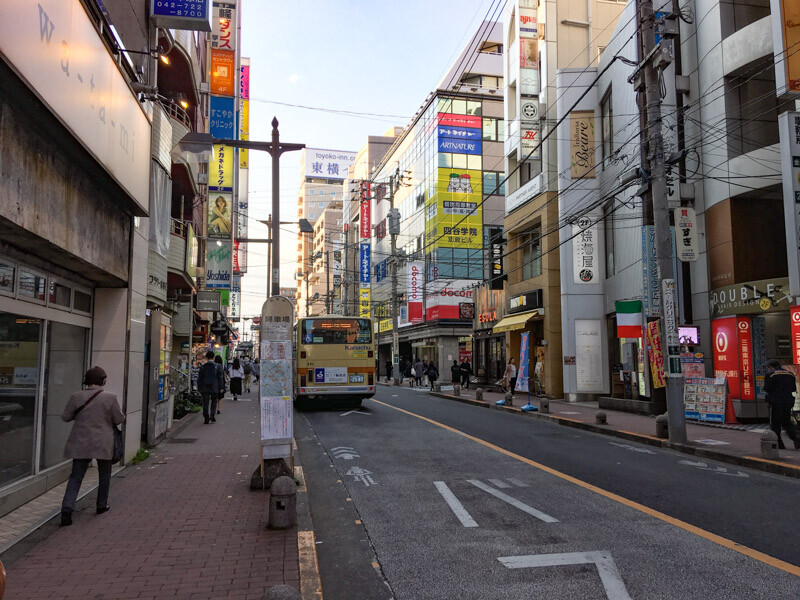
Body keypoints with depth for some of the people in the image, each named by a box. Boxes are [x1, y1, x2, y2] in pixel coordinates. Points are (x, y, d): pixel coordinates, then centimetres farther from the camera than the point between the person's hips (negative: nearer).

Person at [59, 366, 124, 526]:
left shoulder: (76, 397, -5)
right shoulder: (110, 397, -12)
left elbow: (65, 417, 4)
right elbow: (119, 419, -6)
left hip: (80, 444, 2)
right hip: (103, 444, -2)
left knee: (75, 477, 7)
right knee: (104, 475, 18)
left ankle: (67, 509, -7)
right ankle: (102, 506, 28)